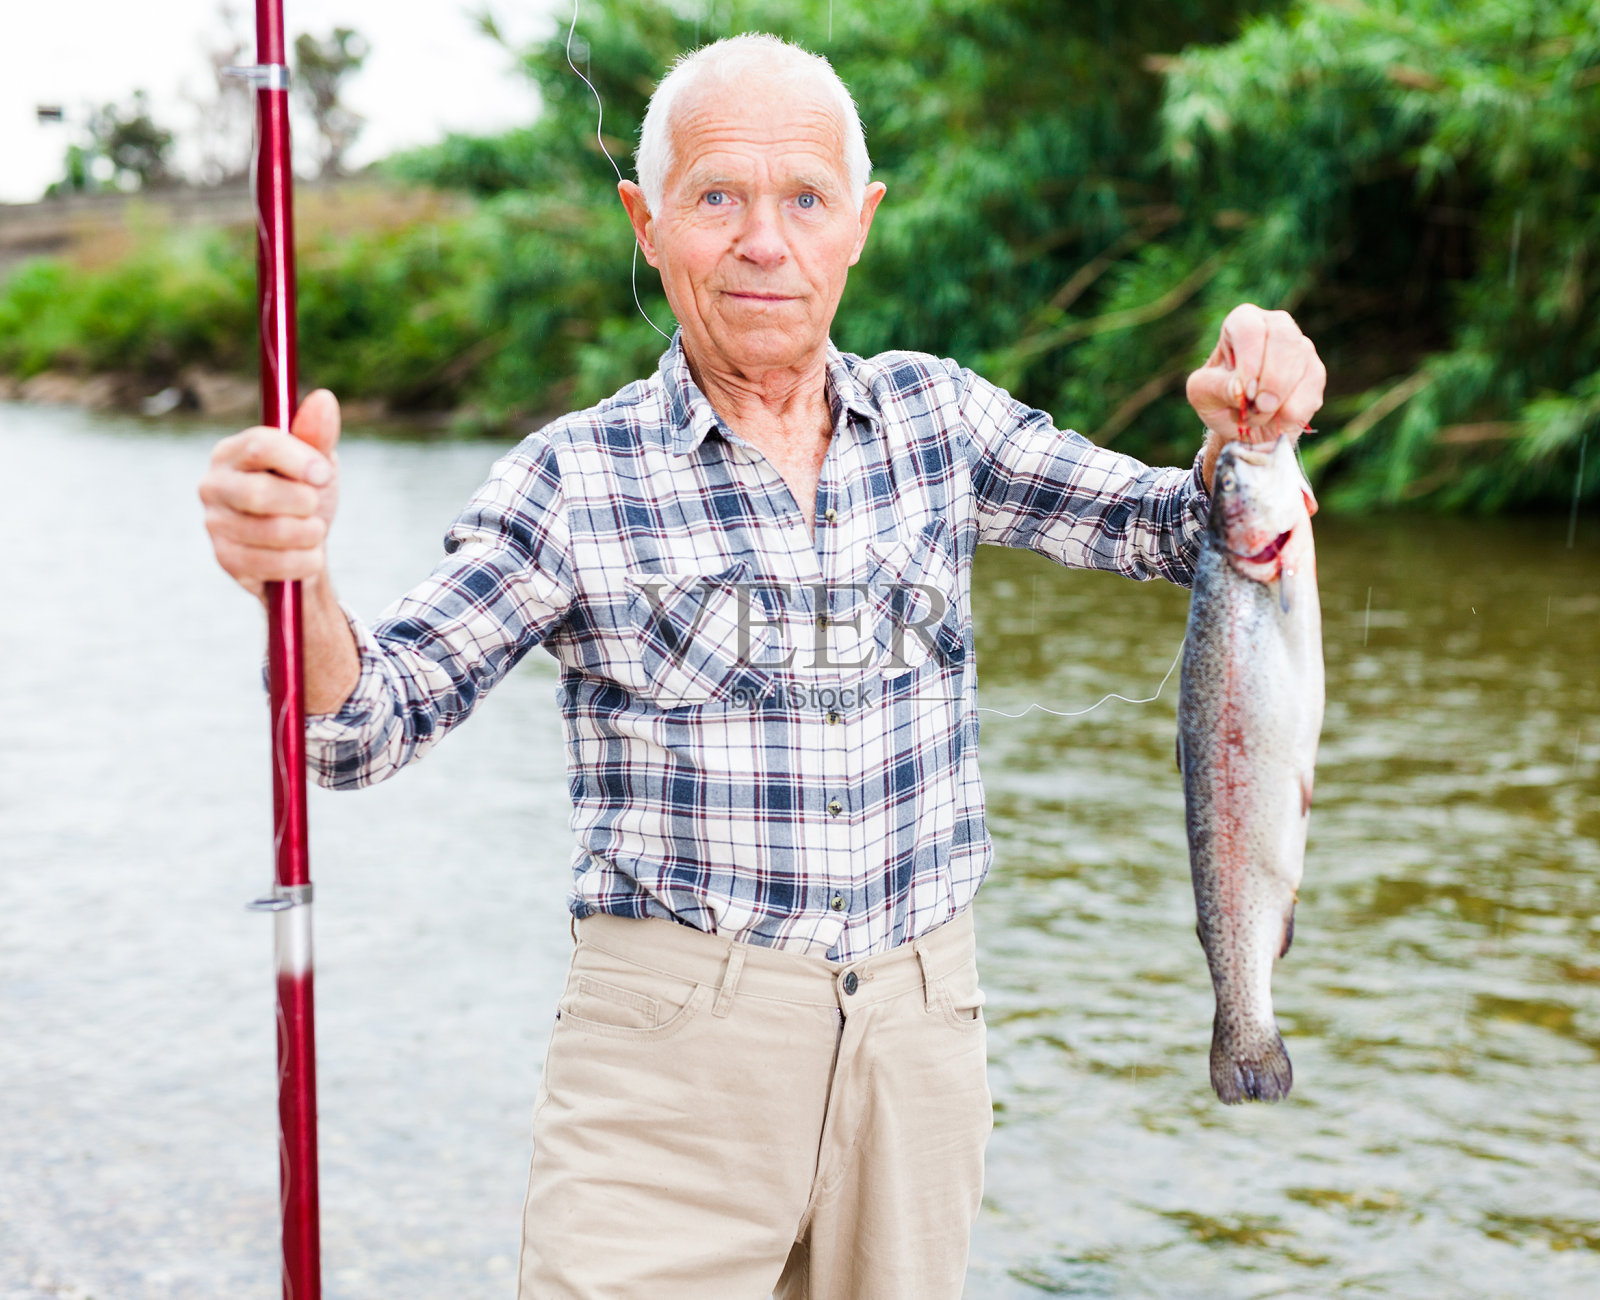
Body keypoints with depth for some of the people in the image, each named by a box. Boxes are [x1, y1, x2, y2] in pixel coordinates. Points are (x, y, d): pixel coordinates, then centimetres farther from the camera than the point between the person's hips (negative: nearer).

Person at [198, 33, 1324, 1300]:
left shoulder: (938, 416, 5)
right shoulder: (575, 481, -6)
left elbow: (1169, 530, 9)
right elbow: (368, 723, -9)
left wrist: (1242, 434, -13)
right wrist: (297, 575, -30)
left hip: (918, 1035, 4)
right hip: (671, 1045, -3)